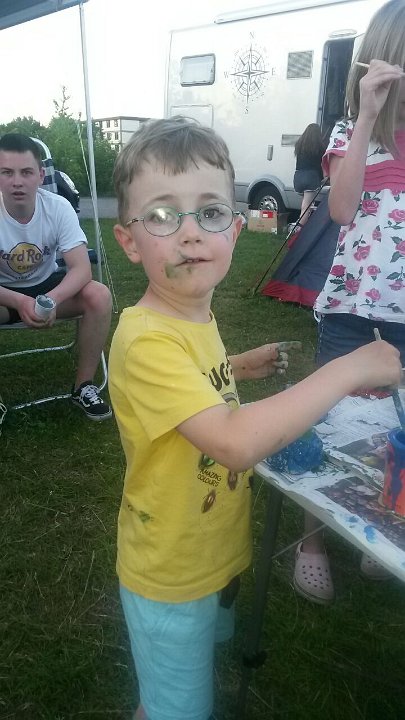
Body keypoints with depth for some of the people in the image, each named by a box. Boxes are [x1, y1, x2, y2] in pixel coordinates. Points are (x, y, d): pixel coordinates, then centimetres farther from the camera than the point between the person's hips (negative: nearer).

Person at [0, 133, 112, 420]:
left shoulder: (58, 207, -19)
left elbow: (82, 268, -25)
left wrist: (51, 300, -43)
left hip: (47, 286, 1)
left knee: (99, 296, -27)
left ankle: (84, 385, -9)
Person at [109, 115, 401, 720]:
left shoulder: (195, 313, -5)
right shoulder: (146, 339, -33)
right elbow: (236, 441, -41)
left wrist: (240, 367, -1)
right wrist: (349, 369, -35)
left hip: (217, 551, 8)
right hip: (172, 577, -8)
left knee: (207, 655, 35)